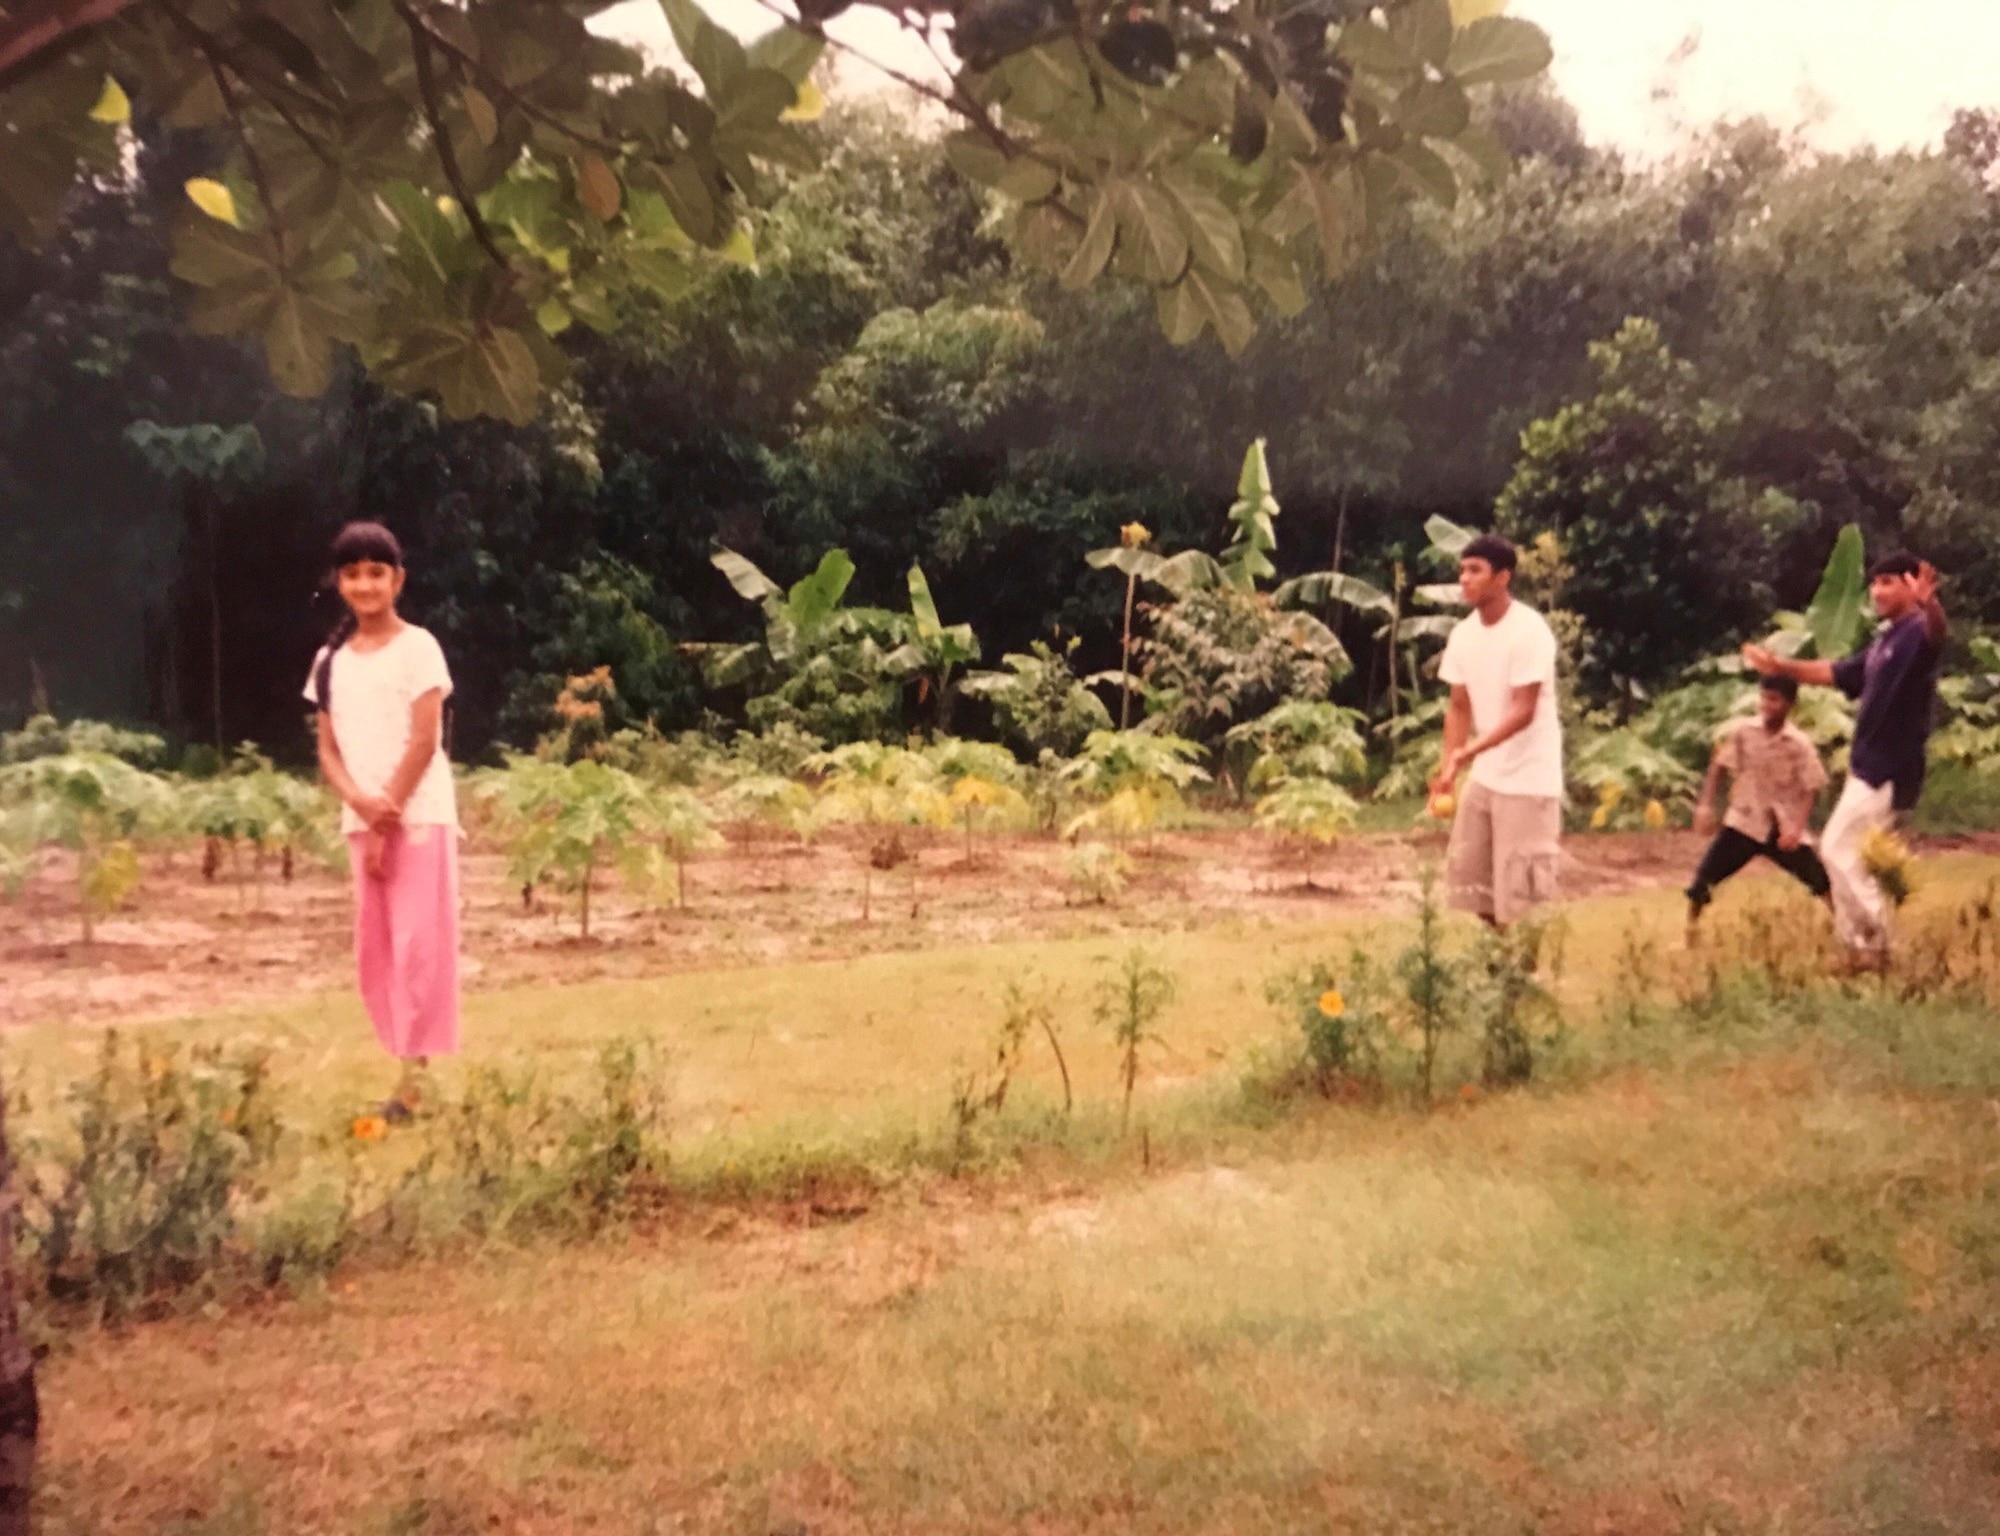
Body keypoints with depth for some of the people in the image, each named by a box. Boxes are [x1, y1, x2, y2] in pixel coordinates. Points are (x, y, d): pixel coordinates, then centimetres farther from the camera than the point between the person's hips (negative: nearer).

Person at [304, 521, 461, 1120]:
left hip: (419, 815, -6)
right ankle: (402, 1059, 16)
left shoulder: (417, 647, -5)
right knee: (374, 946, 7)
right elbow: (327, 748, 7)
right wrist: (361, 804, -10)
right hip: (362, 819, 6)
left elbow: (425, 740, -10)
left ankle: (417, 1075, -4)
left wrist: (389, 811, -11)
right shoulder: (331, 658, 10)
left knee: (419, 942, -6)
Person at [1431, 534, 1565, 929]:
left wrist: (1469, 751, -31)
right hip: (1484, 777, 8)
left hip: (1527, 780, -8)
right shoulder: (1463, 633, 3)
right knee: (1467, 872, 13)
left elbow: (1523, 712, -22)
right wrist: (1448, 769, 0)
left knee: (1522, 890, -6)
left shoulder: (1529, 631, -18)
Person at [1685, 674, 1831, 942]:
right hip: (1744, 821, 1)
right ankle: (1689, 938, 7)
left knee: (1823, 883, -8)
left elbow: (1810, 790, -9)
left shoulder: (1800, 744, -11)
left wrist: (1797, 827, -23)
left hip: (1784, 827, -1)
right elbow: (1719, 767, 1)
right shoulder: (1742, 731, -7)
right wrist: (1705, 805, -9)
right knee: (1703, 878, -8)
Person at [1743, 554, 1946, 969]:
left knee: (1839, 850, -7)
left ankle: (1876, 946, 1)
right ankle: (1860, 948, 22)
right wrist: (1781, 666, 29)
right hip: (1868, 767, 10)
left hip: (1890, 771, -10)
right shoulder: (1883, 642, 16)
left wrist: (1930, 604, -63)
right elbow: (1836, 673, 29)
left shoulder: (1917, 634, -15)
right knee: (1844, 854, 14)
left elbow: (1937, 633, -41)